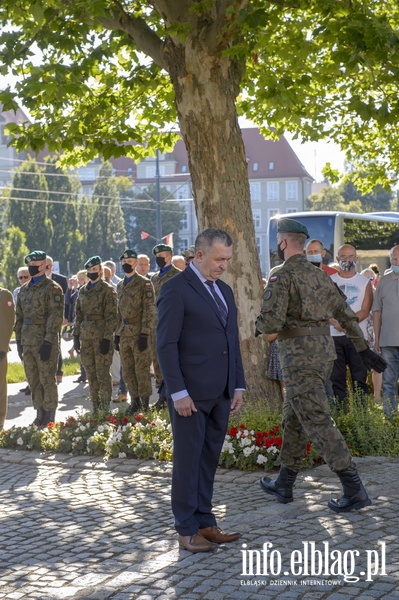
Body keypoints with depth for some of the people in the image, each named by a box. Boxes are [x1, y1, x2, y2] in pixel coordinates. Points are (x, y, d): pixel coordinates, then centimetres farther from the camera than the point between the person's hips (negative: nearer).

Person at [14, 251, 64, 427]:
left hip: (45, 341, -7)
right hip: (27, 342, 7)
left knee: (47, 380, -2)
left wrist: (48, 341, -19)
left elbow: (55, 317, -14)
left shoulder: (52, 288, -7)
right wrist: (19, 340, 13)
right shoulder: (24, 289, 15)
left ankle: (49, 415, 8)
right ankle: (40, 412, 21)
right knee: (32, 380, 11)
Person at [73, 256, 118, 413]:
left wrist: (107, 338, -15)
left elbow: (111, 316, -9)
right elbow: (78, 315, 16)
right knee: (91, 374, 9)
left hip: (102, 337, -6)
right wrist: (76, 335, 9)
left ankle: (105, 409, 2)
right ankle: (95, 408, 16)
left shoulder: (107, 290, -4)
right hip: (86, 337, 6)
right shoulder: (82, 291, 14)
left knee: (102, 374, -4)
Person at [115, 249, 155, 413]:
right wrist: (117, 334, 14)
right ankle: (135, 401, 18)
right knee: (127, 371, 9)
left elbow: (149, 311, -10)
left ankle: (145, 403, 4)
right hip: (124, 334, 7)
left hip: (139, 333, -6)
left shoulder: (144, 284, -5)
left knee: (142, 370, -3)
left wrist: (145, 334, -16)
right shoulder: (120, 286, 16)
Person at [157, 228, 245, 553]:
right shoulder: (176, 289, -9)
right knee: (188, 461, 2)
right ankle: (187, 529, 11)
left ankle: (205, 522, 21)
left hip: (220, 393, 7)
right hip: (190, 394, -7)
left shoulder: (225, 290, 15)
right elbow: (167, 344, -13)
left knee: (209, 460, 12)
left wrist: (238, 386, 12)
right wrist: (178, 392, -16)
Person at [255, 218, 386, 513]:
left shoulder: (282, 276, -11)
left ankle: (354, 489, -13)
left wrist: (258, 326, 3)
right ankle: (284, 484, 27)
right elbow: (347, 315, 17)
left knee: (318, 422, -8)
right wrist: (364, 349, 23)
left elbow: (272, 322, -20)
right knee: (293, 419, 18)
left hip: (300, 356, -9)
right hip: (325, 350, 9)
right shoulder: (320, 275, 14)